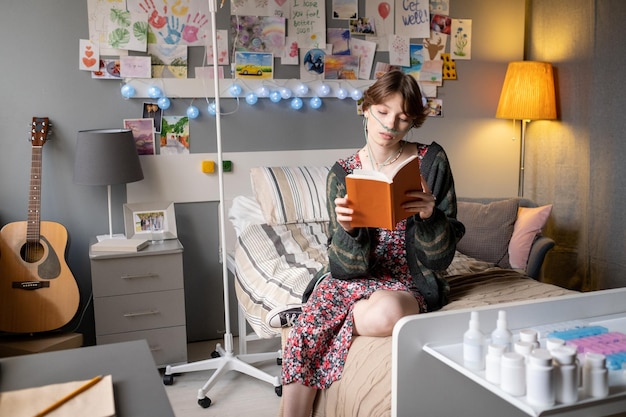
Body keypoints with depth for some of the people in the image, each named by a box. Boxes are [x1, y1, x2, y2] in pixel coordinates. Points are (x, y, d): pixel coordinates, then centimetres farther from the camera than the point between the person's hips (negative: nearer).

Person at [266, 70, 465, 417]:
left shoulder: (431, 162, -4)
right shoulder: (342, 173, -2)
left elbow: (440, 257, -4)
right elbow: (346, 266, -7)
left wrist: (430, 216, -24)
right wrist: (347, 229, -28)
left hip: (405, 284, 0)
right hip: (349, 279, 1)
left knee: (386, 313, -37)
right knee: (302, 341, -27)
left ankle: (307, 315, -6)